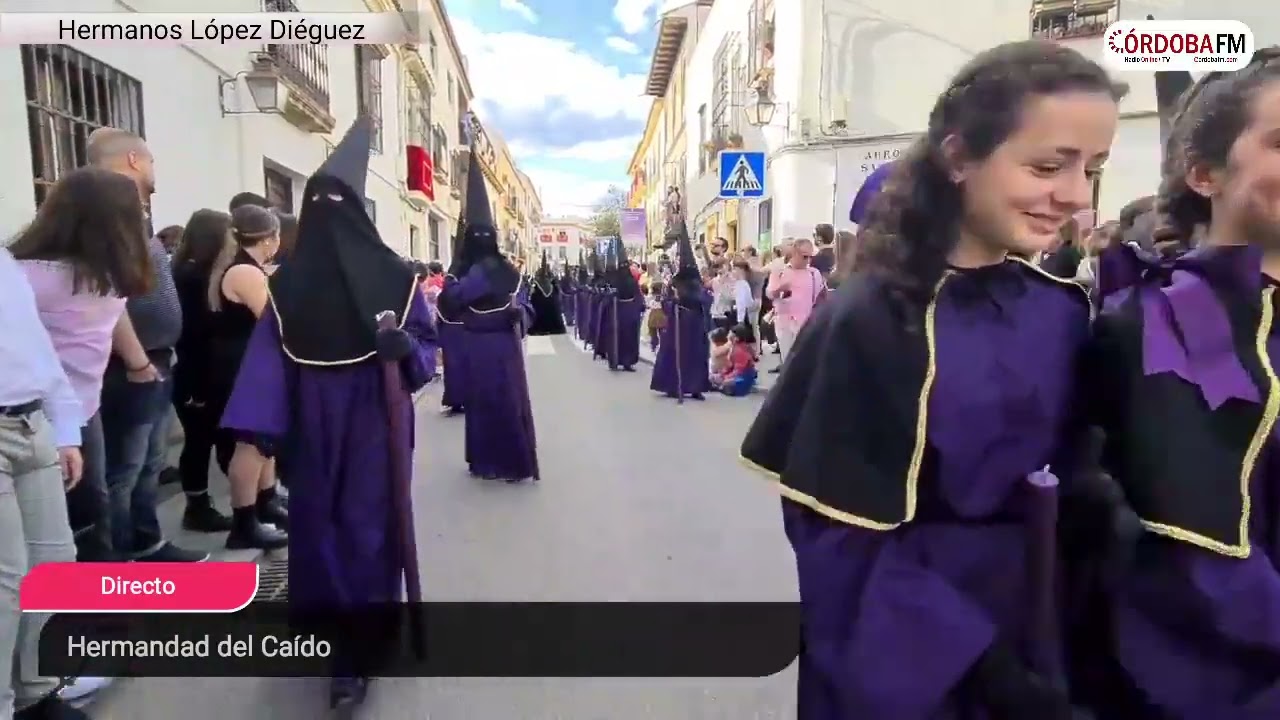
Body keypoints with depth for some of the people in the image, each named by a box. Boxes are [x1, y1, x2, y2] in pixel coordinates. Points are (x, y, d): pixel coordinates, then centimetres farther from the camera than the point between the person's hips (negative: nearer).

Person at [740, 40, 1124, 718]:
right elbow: (840, 538, -20)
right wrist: (977, 661, -23)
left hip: (1029, 633, 5)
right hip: (899, 657, -5)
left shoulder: (1060, 311, -4)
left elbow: (1063, 476, 8)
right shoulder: (869, 320, -22)